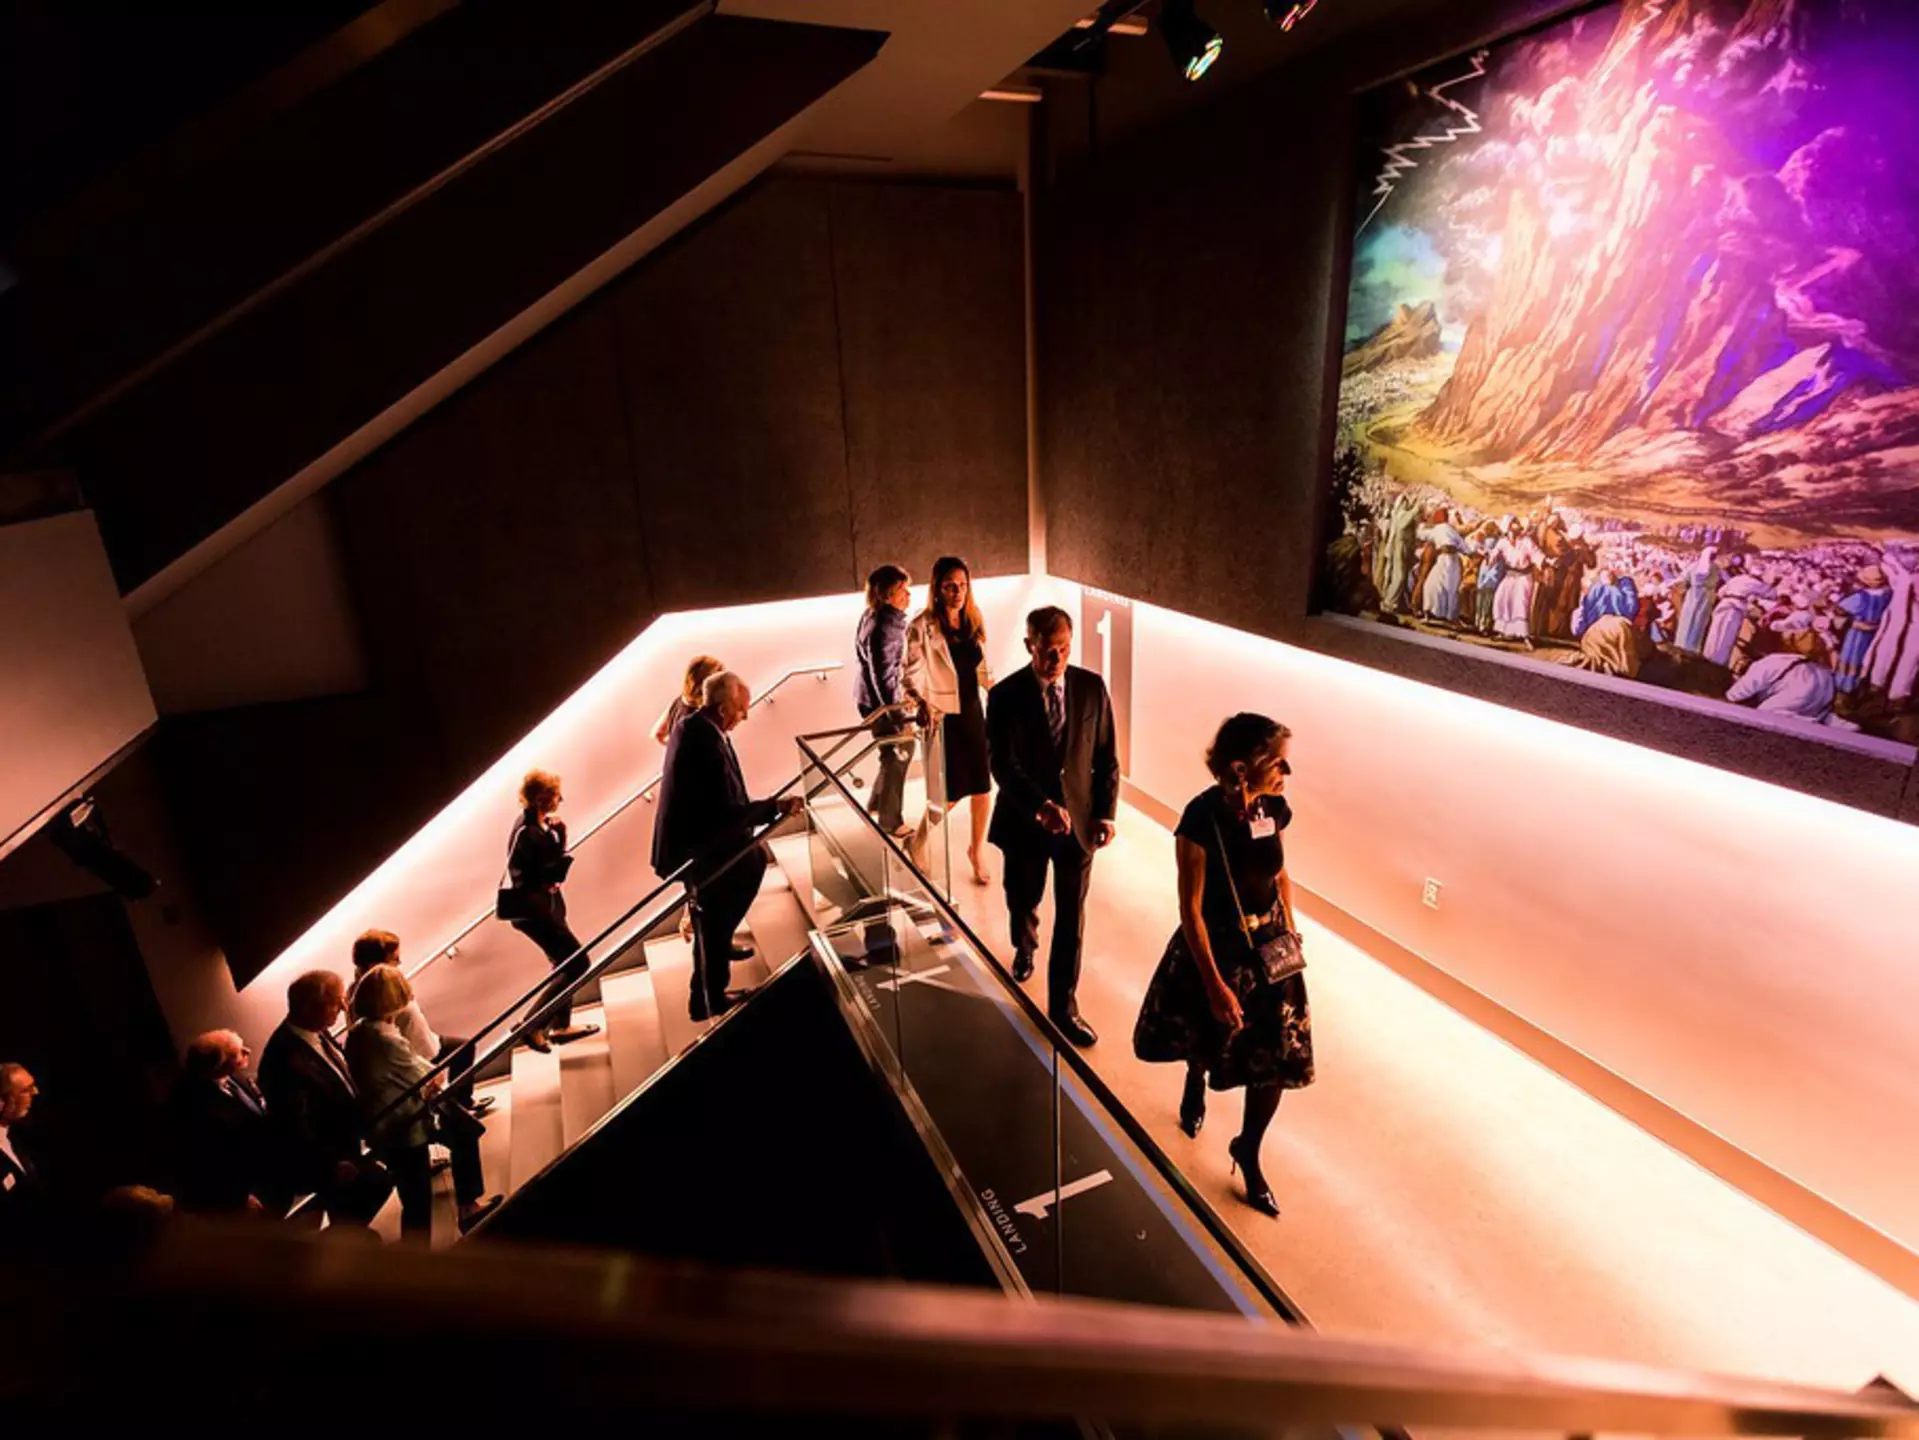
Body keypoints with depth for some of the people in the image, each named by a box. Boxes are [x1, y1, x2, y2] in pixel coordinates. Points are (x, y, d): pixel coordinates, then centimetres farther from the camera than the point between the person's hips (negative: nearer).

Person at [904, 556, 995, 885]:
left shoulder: (974, 620, 5)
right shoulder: (923, 626, -14)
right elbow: (912, 672, -23)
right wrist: (922, 701, -41)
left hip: (972, 711, 5)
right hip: (942, 716, -5)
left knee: (982, 785, 10)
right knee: (951, 792, 1)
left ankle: (977, 848, 32)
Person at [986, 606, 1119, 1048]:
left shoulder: (1092, 687, -6)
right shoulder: (1005, 696, -14)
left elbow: (1106, 755, 1)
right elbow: (1003, 766, -18)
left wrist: (1107, 811, -5)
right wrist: (1041, 806, -32)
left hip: (1079, 817, 1)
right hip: (1024, 820, 0)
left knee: (1071, 917, 6)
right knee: (1022, 901, 21)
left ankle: (1063, 1006, 21)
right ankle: (1025, 948, 56)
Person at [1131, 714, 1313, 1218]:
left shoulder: (1274, 808, -10)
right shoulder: (1203, 817, -27)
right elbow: (1190, 907, -22)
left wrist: (1289, 931, 2)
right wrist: (1214, 983, -19)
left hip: (1268, 944, 4)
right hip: (1215, 946, -4)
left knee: (1279, 1056, 6)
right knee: (1206, 1036, 21)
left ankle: (1247, 1153, 31)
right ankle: (1195, 1086, 59)